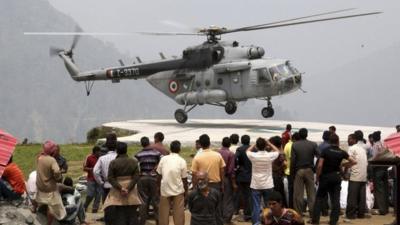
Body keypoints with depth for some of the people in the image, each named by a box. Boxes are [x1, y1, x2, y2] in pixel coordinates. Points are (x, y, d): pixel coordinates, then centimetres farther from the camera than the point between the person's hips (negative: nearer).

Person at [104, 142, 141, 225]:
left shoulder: (113, 163, -6)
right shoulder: (133, 161, 1)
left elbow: (110, 178, -11)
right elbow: (136, 177, -6)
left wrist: (120, 188, -13)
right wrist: (128, 188, -12)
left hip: (117, 193, -2)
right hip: (131, 193, 2)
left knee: (119, 215, 0)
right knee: (132, 214, 9)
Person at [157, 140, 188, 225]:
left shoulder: (163, 159, 0)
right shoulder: (182, 161, -5)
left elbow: (159, 175, 4)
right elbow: (184, 179, -3)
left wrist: (159, 187, 16)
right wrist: (186, 191, 9)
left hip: (164, 189, 2)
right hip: (178, 190, -2)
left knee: (164, 213, 8)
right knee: (178, 214, 3)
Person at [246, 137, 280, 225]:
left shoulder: (253, 156, -11)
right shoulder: (270, 156, -10)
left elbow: (247, 151, 12)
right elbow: (277, 151, 12)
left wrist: (255, 144, 11)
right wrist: (269, 143, 11)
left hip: (255, 185, 0)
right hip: (268, 185, 0)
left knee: (256, 206, 2)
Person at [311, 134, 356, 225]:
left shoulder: (325, 151, -10)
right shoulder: (342, 152, -2)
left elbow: (319, 165, -15)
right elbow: (353, 162, 3)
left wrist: (317, 178, -5)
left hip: (325, 176, -2)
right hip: (336, 177, 2)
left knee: (319, 199, 7)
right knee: (335, 200, 5)